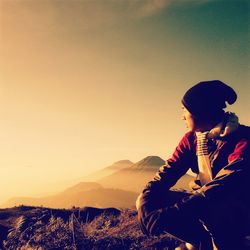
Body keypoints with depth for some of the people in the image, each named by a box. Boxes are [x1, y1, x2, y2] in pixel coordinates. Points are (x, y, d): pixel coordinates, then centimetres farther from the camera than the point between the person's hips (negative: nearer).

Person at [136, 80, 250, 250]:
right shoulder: (191, 138, 1)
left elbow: (223, 186, -33)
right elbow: (170, 169, -8)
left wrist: (169, 214, -41)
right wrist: (146, 199, -27)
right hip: (203, 201, 6)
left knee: (214, 208, -41)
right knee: (147, 201, -10)